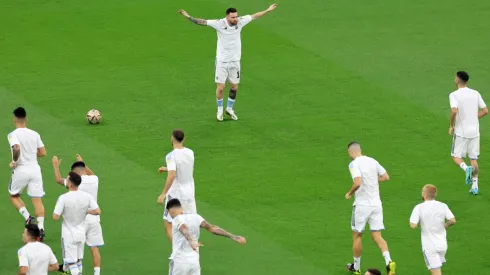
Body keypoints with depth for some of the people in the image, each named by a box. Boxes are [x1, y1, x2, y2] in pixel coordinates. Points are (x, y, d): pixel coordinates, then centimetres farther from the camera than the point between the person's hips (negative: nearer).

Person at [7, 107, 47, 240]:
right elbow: (43, 153, 6)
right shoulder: (35, 134, 5)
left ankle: (27, 217, -3)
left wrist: (14, 161, -13)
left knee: (14, 196, 18)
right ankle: (41, 228, -5)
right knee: (37, 200, 5)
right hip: (35, 169, 4)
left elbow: (16, 148, -29)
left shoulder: (13, 135, -11)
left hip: (21, 170, -4)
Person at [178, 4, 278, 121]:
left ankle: (229, 109, 30)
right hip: (221, 61, -3)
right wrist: (189, 17, -27)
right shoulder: (219, 24, -17)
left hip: (235, 61, 3)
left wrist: (268, 10, 15)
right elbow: (203, 22, -18)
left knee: (234, 87, 10)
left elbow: (254, 16, 7)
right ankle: (220, 111, 20)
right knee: (220, 87, 0)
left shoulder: (240, 22, -8)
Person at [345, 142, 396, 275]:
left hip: (362, 204, -5)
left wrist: (349, 193, -10)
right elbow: (386, 177, 10)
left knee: (357, 235, 12)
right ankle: (388, 261, -16)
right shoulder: (372, 161, 6)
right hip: (376, 203, 5)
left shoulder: (354, 164, -14)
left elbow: (357, 183, -27)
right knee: (377, 236, 6)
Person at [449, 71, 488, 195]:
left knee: (456, 156, 9)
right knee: (473, 158, 12)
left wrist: (451, 126, -9)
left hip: (461, 132, -4)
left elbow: (454, 111, -24)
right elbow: (485, 110, 5)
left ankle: (466, 168, -21)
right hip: (474, 131, 4)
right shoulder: (475, 94, 5)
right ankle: (475, 186, 7)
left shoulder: (454, 95, -11)